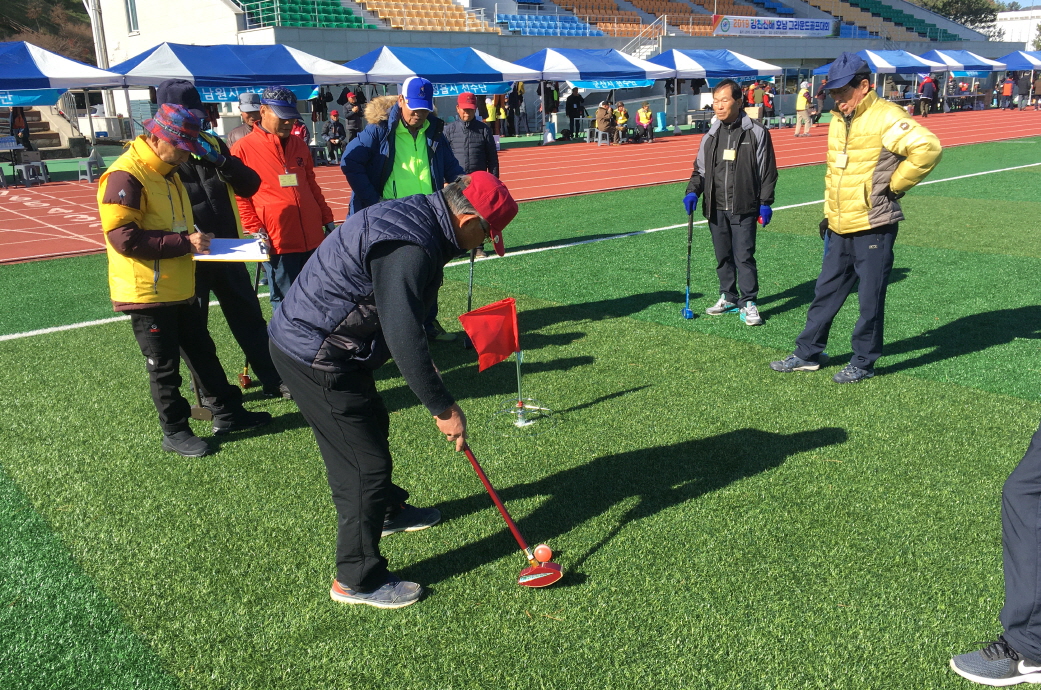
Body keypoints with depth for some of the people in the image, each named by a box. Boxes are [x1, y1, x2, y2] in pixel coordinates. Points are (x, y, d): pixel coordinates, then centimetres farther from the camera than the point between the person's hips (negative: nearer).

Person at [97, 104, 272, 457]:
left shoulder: (168, 173, 12)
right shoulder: (124, 176, -19)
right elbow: (124, 238, -25)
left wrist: (196, 238, 3)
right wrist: (185, 242, -24)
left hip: (179, 289, 9)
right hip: (146, 293, -9)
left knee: (203, 352, 16)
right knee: (164, 367, 4)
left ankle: (227, 413, 28)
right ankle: (175, 432, 19)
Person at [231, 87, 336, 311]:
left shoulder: (299, 145, 16)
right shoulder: (243, 148, -1)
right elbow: (238, 195, -3)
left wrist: (327, 218, 20)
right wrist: (255, 230, -10)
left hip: (313, 239, 5)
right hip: (278, 242, -5)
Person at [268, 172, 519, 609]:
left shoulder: (415, 214, 6)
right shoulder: (410, 247, -28)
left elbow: (401, 316, 18)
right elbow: (404, 338, -31)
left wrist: (428, 378, 22)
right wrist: (443, 407, -23)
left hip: (306, 335, 11)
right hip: (316, 356, -11)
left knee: (372, 426, 27)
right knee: (366, 462, -3)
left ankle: (389, 509, 52)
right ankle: (357, 580, 12)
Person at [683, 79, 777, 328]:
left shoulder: (756, 132, -2)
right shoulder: (711, 135, 10)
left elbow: (767, 170, 0)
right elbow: (700, 168, 17)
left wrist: (765, 202, -5)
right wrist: (693, 191, -1)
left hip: (743, 208, -5)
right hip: (715, 208, 5)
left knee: (744, 256, -5)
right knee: (723, 256, 12)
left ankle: (748, 303, 5)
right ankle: (728, 298, 24)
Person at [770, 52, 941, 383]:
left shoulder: (885, 117, -15)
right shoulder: (838, 120, 12)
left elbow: (928, 148, -26)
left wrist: (894, 185, -16)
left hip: (874, 228, -8)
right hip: (840, 229, 8)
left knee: (870, 299, 4)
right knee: (826, 292, 15)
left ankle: (863, 362, 17)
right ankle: (807, 354, 25)